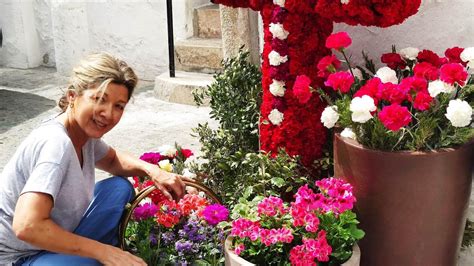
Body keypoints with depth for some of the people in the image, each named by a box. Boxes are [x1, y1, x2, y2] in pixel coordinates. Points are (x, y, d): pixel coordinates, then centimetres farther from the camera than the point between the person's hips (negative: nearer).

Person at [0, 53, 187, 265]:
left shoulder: (85, 132, -5)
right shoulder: (56, 143, -29)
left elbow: (113, 160, 17)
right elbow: (27, 227, -37)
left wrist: (152, 170, -4)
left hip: (51, 242, 9)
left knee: (120, 188, 4)